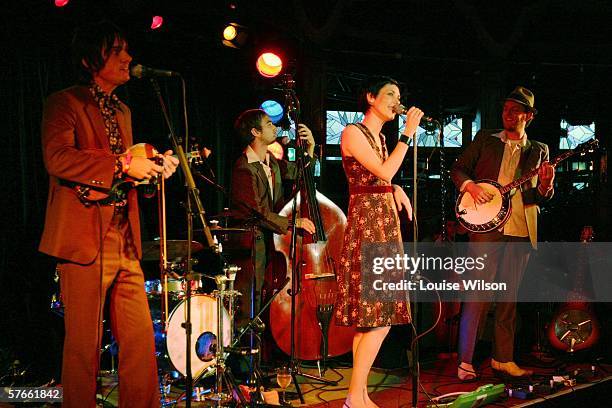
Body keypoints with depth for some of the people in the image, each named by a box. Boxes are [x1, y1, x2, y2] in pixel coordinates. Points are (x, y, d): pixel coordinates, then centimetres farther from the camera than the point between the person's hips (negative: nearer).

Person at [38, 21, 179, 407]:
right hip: (85, 239, -7)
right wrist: (123, 165, -20)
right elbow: (57, 158, -19)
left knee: (141, 339, 7)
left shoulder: (123, 111, 22)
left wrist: (153, 166, 8)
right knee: (85, 345, 0)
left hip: (125, 241, 7)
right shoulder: (64, 103, -2)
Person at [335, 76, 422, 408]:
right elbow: (385, 172, -16)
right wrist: (408, 133, -11)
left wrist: (396, 190, 5)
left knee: (370, 319, 8)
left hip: (384, 226, 9)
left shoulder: (380, 137, 20)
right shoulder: (352, 133, -7)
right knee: (378, 320, -12)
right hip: (366, 227, -9)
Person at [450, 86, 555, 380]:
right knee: (478, 293, -8)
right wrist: (470, 186, -11)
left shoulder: (538, 151, 14)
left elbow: (542, 198, 13)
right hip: (486, 225, -3)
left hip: (521, 231, 3)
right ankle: (465, 362, -5)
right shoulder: (484, 140, 10)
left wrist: (546, 185, -10)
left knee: (509, 296, 9)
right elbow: (458, 169, 8)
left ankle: (503, 358, 19)